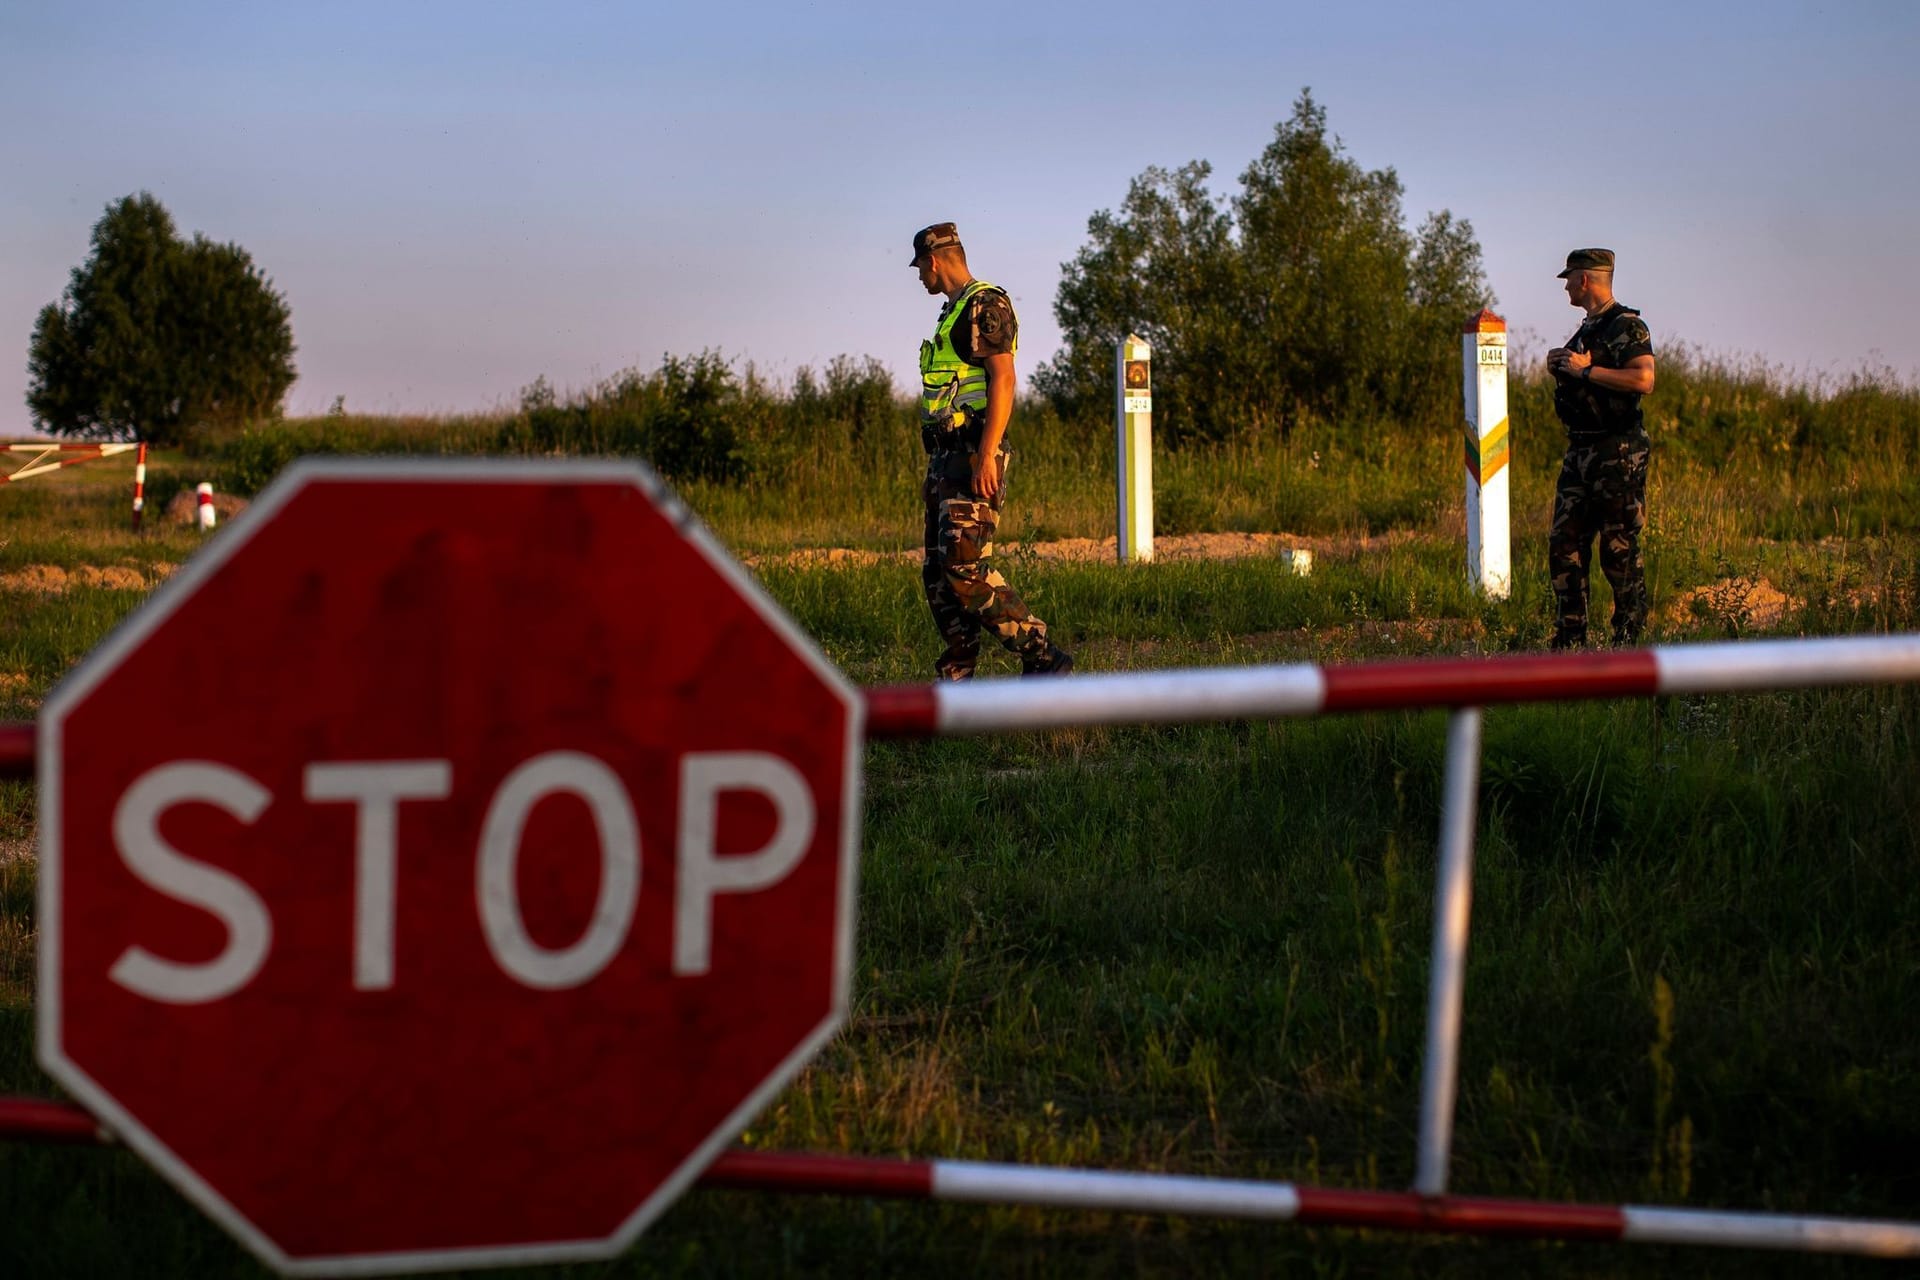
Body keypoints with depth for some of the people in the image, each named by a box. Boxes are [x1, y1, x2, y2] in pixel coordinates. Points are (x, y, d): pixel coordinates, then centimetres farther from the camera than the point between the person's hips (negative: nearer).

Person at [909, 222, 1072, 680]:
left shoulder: (986, 304, -9)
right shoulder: (954, 312, 22)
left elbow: (1003, 380, -18)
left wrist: (986, 456, -26)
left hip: (974, 455, -10)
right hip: (947, 457, 10)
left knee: (965, 566, -19)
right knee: (938, 573, 6)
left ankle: (1044, 658, -15)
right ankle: (957, 679, 8)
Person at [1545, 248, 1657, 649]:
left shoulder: (1627, 326, -10)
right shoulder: (1586, 329, 18)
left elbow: (1644, 379, -24)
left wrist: (1586, 370, -20)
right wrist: (1560, 367, 9)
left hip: (1618, 454, -9)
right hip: (1579, 451, 9)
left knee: (1620, 551, -5)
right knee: (1564, 545, 7)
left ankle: (1629, 640, 0)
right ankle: (1570, 638, 12)